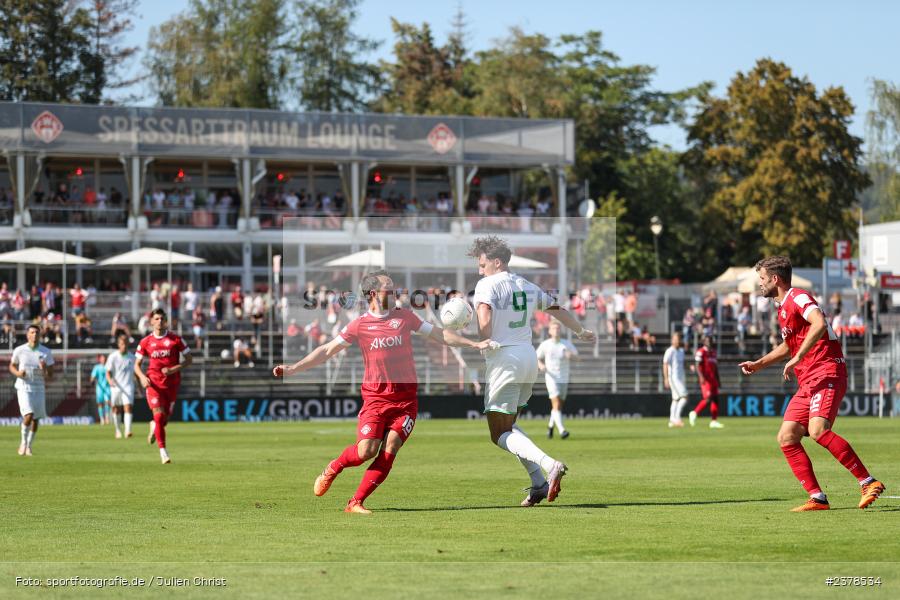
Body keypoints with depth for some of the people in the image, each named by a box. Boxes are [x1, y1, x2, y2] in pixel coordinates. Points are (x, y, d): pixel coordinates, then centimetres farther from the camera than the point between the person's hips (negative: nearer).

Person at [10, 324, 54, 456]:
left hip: (39, 389, 3)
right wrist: (18, 373, -9)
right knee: (28, 415, -19)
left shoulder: (46, 352, -2)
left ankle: (29, 446, 25)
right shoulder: (19, 350, -4)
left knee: (35, 420, 6)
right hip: (24, 388, -2)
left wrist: (44, 373, -22)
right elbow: (12, 366, 13)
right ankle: (24, 442, 3)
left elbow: (50, 378, 1)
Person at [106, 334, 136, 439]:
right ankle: (118, 431, 24)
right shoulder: (113, 356, -1)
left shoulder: (132, 357, 6)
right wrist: (110, 380, -26)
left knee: (128, 407, -16)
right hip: (116, 387, 0)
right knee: (116, 410, 6)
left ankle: (127, 430, -24)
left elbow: (136, 373, 18)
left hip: (128, 387, 0)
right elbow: (108, 372, -4)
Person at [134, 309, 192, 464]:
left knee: (165, 418, 5)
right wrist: (142, 377, -11)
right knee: (159, 415, -16)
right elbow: (137, 365, 10)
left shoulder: (176, 339, 0)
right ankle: (163, 451, -13)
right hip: (154, 383, -1)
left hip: (172, 384, 1)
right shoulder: (145, 342, 3)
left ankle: (154, 427, 43)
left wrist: (174, 369, -13)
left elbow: (189, 359, 3)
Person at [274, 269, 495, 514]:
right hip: (375, 398, -2)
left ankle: (356, 502, -5)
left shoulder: (404, 316, 9)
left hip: (406, 399, 2)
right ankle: (333, 468, 18)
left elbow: (439, 334, 16)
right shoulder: (359, 324, 3)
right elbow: (327, 350, 5)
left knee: (389, 450, -12)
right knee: (366, 450, -14)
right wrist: (292, 368, -1)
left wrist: (475, 344, 11)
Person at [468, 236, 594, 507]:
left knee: (500, 434, -4)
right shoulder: (527, 286, 14)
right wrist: (582, 332, 42)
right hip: (529, 357, 8)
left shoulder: (487, 285, -8)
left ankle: (549, 464, -26)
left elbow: (484, 321, -25)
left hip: (504, 360, -8)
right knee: (509, 425, 19)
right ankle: (539, 483, 7)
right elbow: (557, 309, 26)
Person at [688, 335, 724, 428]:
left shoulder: (713, 352, 18)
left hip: (713, 378, 8)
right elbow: (698, 365, -15)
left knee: (715, 399, 4)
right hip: (705, 379, -8)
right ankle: (694, 413, -1)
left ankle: (714, 421, 6)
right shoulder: (701, 352, -7)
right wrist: (701, 376, -28)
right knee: (708, 398, -17)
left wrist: (718, 380, 21)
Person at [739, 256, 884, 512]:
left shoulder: (798, 297, -8)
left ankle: (868, 482, -23)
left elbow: (819, 324, -28)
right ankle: (817, 498, -2)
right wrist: (758, 364, 35)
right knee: (786, 438, 0)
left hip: (827, 373, -10)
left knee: (818, 430, -28)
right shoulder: (783, 308, 23)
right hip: (807, 382, 10)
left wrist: (797, 358, -29)